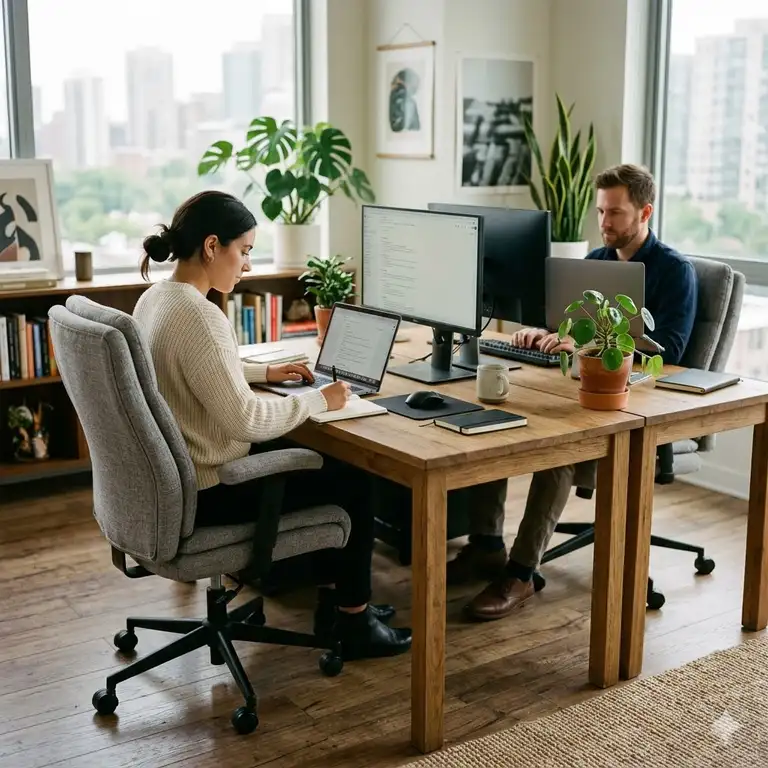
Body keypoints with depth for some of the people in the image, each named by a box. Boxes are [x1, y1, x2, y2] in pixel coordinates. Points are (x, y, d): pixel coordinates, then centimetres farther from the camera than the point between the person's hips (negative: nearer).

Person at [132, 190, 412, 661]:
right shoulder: (199, 317, -28)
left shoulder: (155, 299, 4)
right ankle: (353, 621, 20)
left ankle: (333, 596, 30)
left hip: (173, 475, 10)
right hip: (205, 492, -10)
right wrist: (318, 400, -16)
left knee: (324, 459, 22)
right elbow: (245, 420, -29)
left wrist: (265, 371, 17)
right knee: (352, 477, 6)